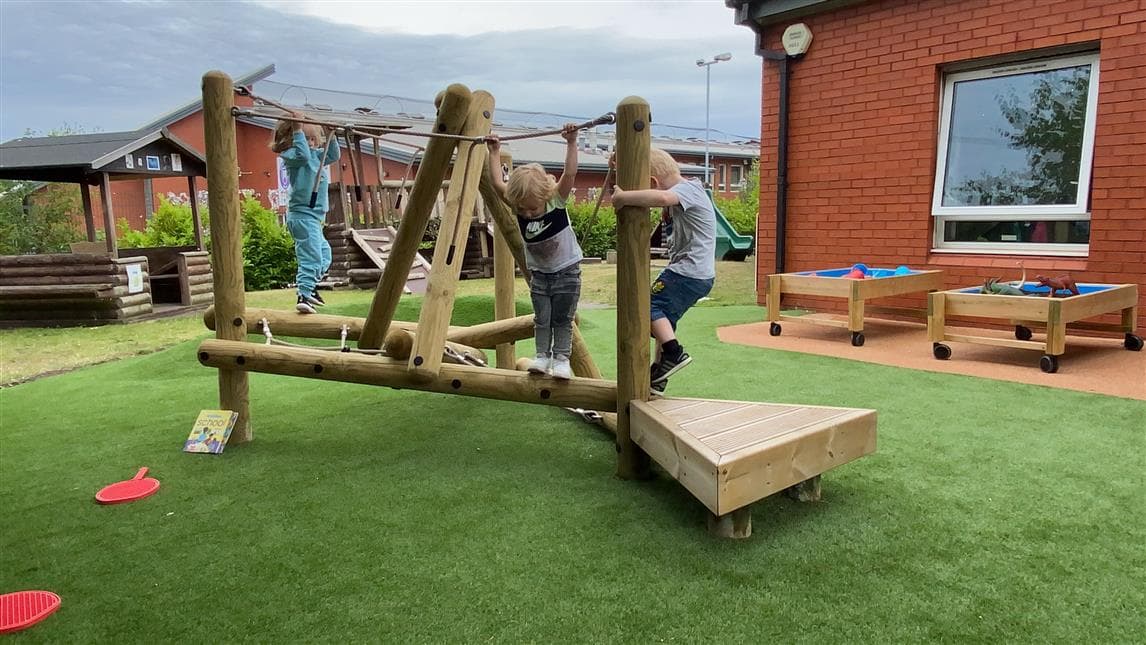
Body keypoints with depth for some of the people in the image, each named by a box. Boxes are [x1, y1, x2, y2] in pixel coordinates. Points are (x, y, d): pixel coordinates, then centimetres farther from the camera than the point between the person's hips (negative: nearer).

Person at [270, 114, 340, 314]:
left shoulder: (315, 155, 15)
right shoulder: (291, 155, -10)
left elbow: (333, 156, 21)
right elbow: (302, 154, -31)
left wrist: (330, 136, 8)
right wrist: (298, 130, -28)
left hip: (313, 217, 10)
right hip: (302, 215, -10)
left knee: (324, 254, 22)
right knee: (311, 257, -15)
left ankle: (309, 288, 30)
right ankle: (303, 297, -16)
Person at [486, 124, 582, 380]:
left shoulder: (556, 200, -19)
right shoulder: (517, 204, -9)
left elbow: (570, 173, -29)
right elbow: (498, 183, -6)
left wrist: (571, 143, -35)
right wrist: (494, 152, -2)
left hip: (566, 270, -4)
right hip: (539, 272, 4)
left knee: (562, 319, 1)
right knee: (541, 319, 4)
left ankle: (561, 358, 7)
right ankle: (542, 356, 11)